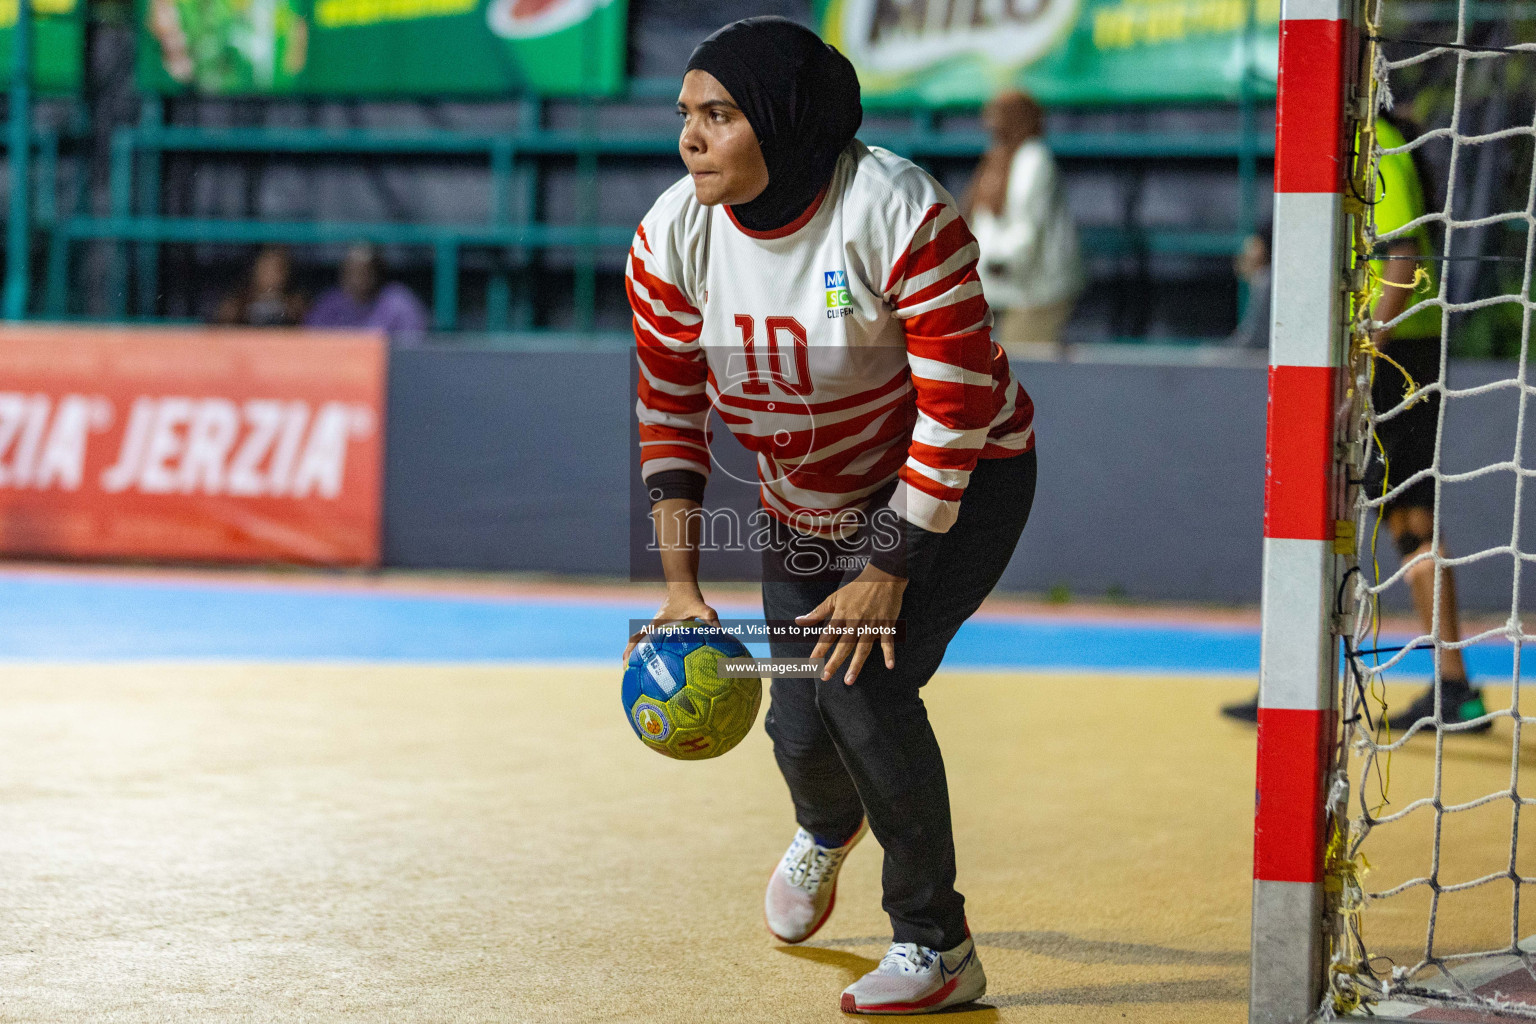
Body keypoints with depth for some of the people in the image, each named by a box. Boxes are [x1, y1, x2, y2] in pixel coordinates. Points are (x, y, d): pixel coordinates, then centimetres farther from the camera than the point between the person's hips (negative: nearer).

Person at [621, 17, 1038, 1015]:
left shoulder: (899, 213, -30)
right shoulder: (674, 235, -14)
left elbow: (957, 408, -25)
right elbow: (670, 411, -5)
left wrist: (890, 573, -23)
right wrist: (682, 584, -11)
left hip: (961, 484, -5)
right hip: (806, 505, 5)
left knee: (862, 682, -22)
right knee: (802, 723, 2)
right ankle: (826, 829, 44)